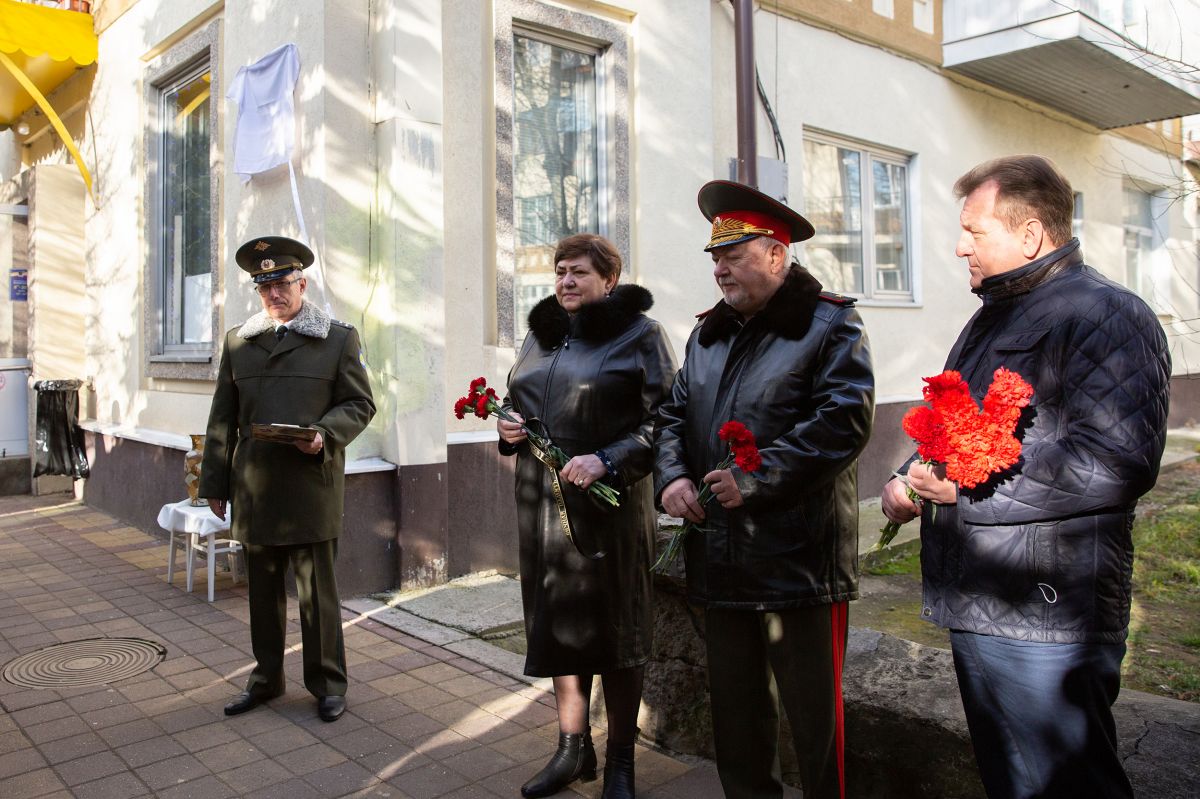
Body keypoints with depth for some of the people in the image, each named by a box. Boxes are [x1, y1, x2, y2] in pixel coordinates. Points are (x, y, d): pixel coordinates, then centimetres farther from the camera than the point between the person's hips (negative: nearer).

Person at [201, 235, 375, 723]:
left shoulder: (339, 338, 4)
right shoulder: (238, 342, 13)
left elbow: (360, 403, 3)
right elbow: (223, 418, 13)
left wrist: (326, 434, -16)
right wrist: (215, 483, 10)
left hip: (312, 486, -3)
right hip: (254, 488, 4)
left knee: (317, 589, 2)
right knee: (263, 589, 13)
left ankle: (327, 682, 17)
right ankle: (266, 678, 28)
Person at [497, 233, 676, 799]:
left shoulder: (638, 334, -5)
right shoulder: (541, 333, 14)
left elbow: (663, 419, -11)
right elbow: (516, 400, 24)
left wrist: (607, 462, -22)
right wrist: (508, 429, 2)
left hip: (609, 504, -6)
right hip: (543, 502, 6)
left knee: (615, 629, 5)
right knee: (557, 623, 12)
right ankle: (573, 748, 29)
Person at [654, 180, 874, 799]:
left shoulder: (830, 324, -5)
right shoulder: (709, 334, 16)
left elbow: (844, 421, -17)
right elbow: (674, 415, 16)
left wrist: (755, 479, -20)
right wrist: (672, 476, -4)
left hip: (799, 561, -6)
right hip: (721, 558, 7)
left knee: (813, 718, 4)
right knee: (733, 708, 18)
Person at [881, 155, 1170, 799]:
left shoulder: (1106, 314, -13)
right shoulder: (993, 316, 18)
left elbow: (1116, 461, -26)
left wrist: (969, 488, -21)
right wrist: (909, 481, 9)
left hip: (1045, 620, -9)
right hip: (978, 609, 10)